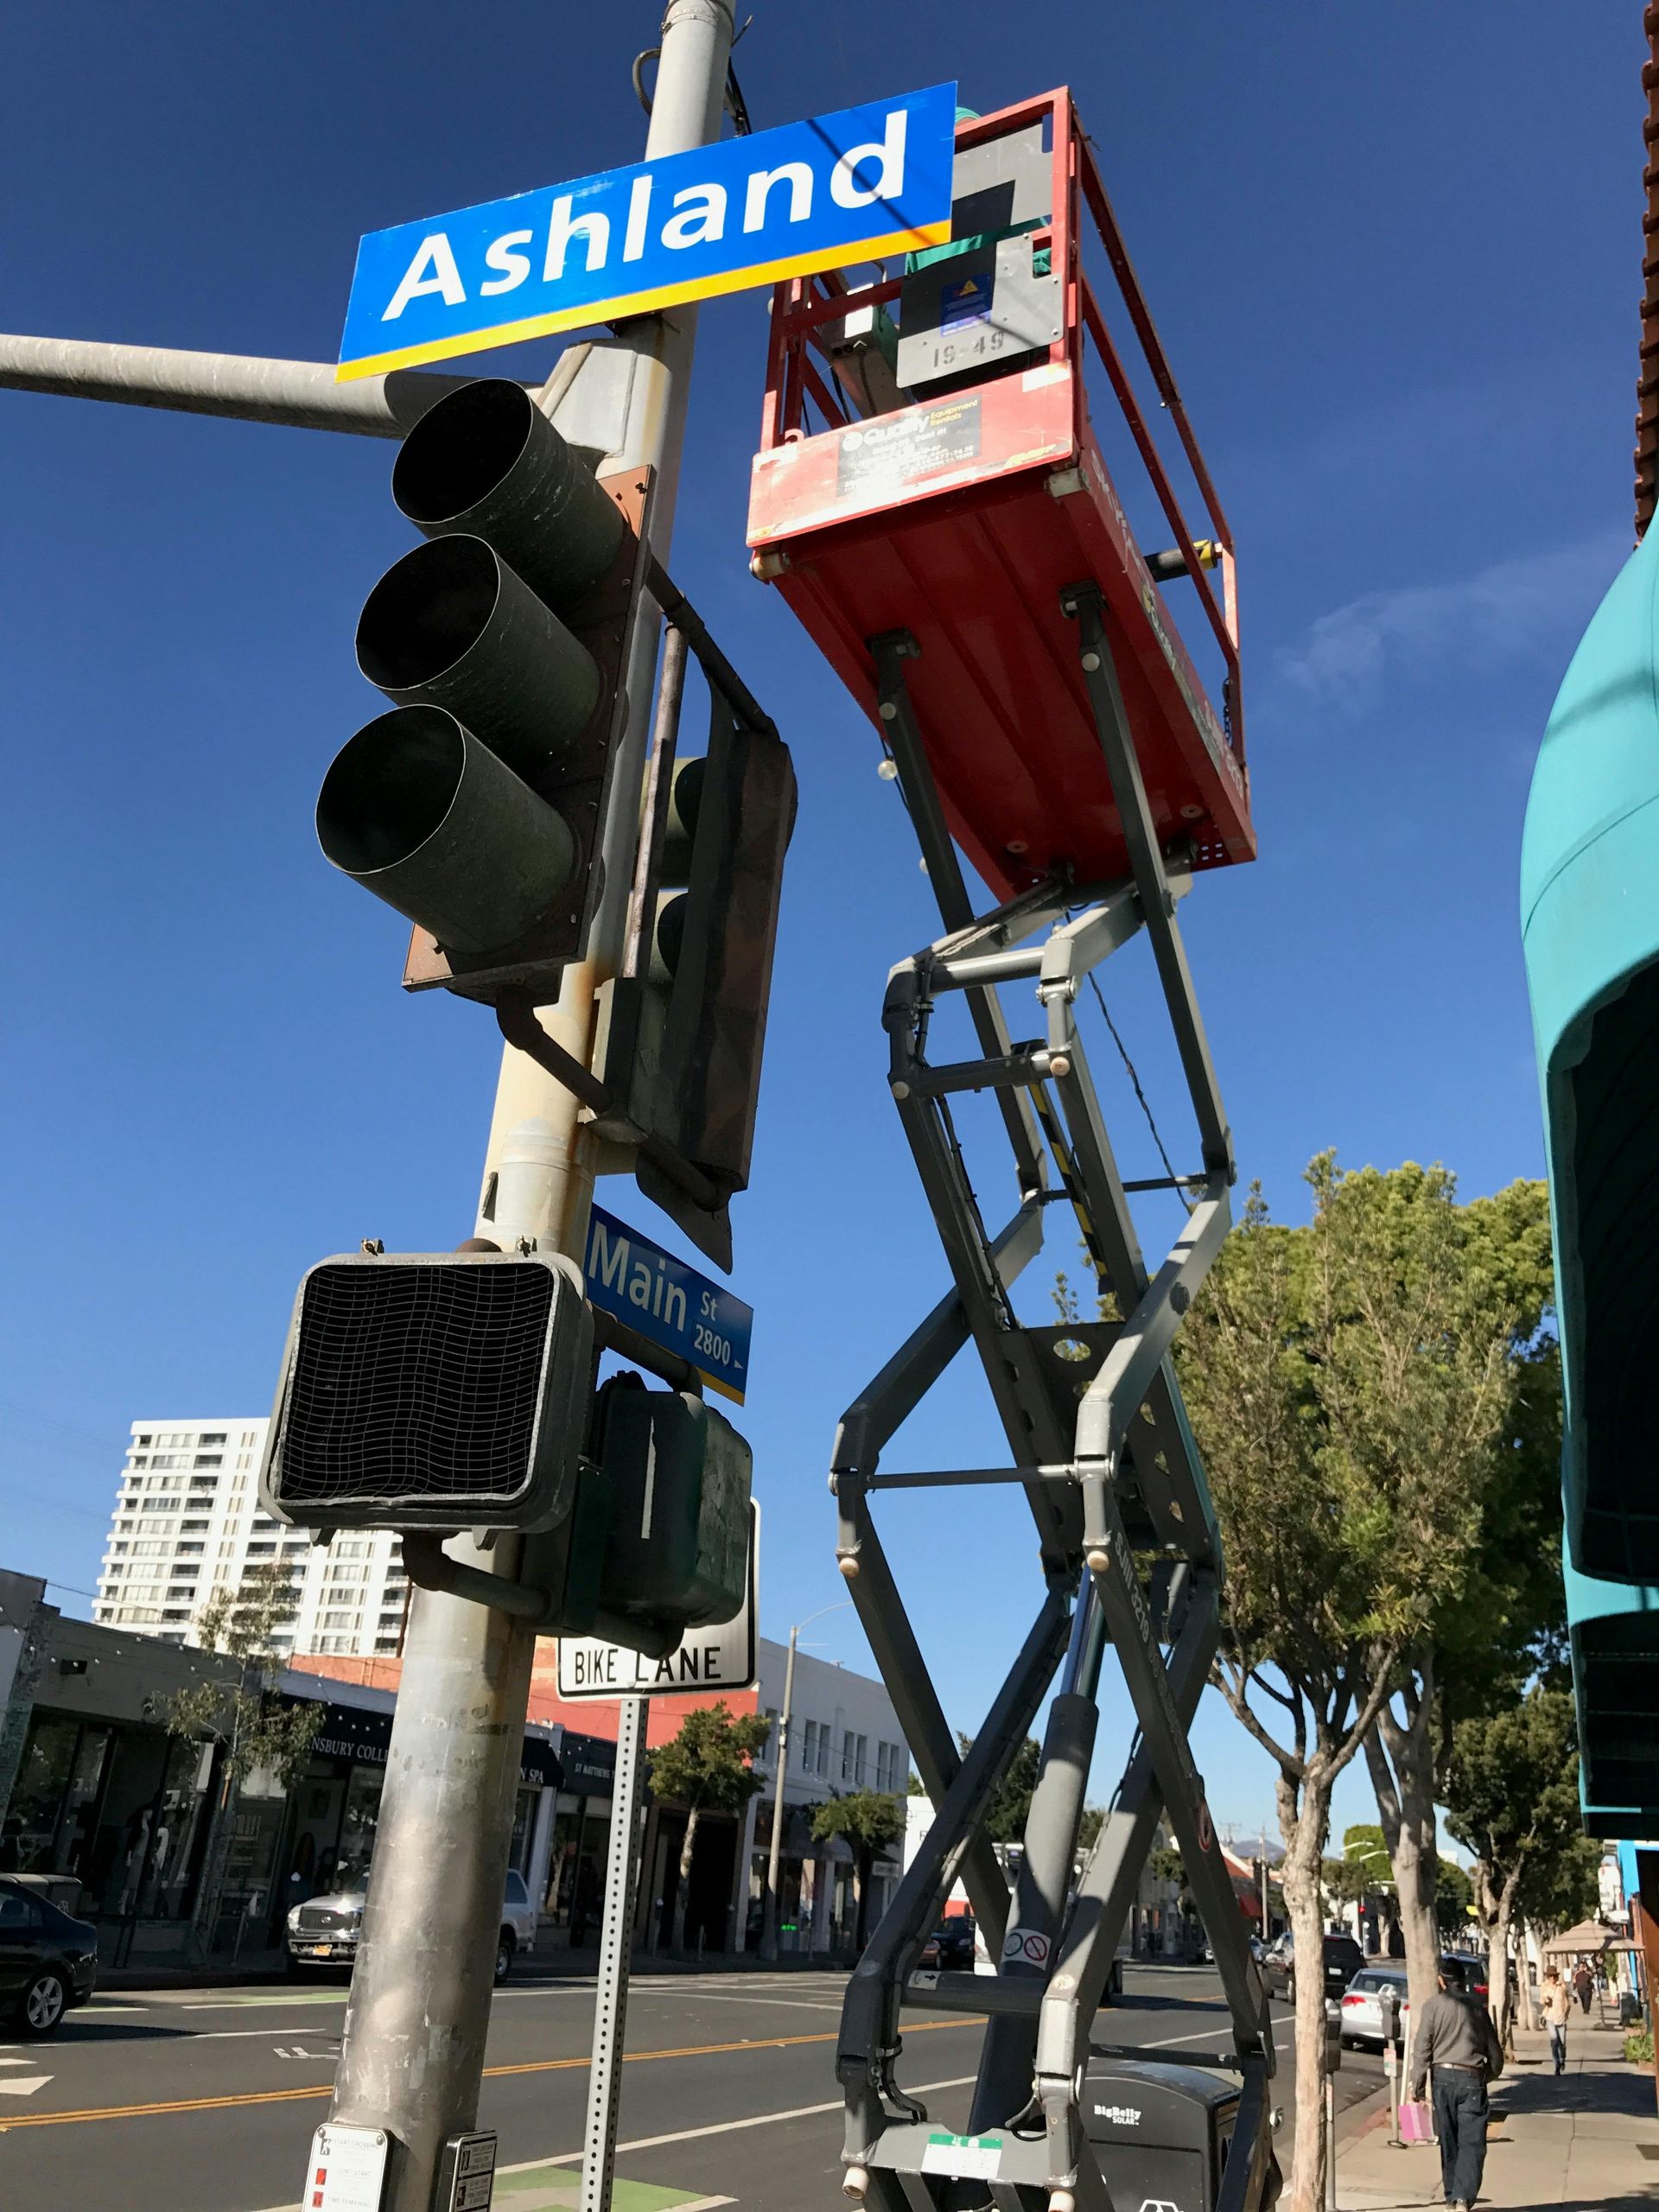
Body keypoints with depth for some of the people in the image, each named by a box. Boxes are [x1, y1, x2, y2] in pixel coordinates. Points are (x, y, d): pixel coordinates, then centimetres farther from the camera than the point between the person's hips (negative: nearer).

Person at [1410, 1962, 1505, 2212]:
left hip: (1443, 2077, 0)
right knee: (1472, 2144, 0)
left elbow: (1422, 2048, -4)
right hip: (1472, 2079, 0)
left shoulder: (1434, 2005, 0)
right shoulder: (1477, 2007, 6)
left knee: (1449, 2143, 14)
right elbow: (1495, 2053, 10)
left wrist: (1417, 2086, 1)